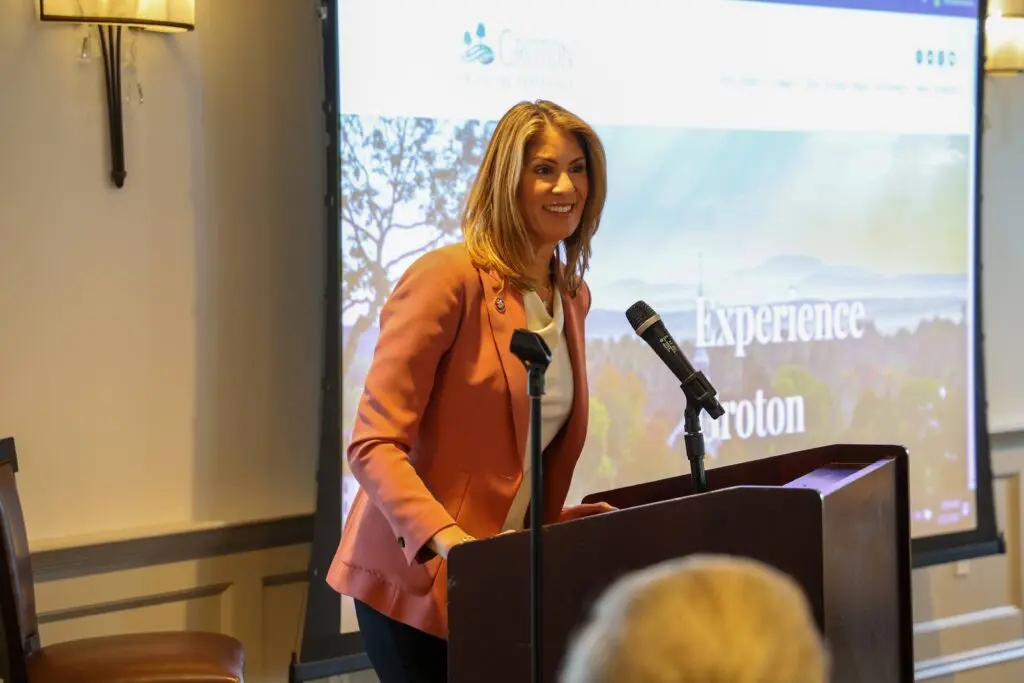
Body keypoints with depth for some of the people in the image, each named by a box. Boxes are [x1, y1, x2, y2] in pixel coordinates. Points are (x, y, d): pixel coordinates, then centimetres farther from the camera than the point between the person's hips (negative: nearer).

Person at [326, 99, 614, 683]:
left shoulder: (572, 297, 10)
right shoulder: (449, 279, -13)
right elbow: (374, 445, -18)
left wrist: (564, 524, 6)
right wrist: (449, 542, -30)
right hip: (417, 582, -7)